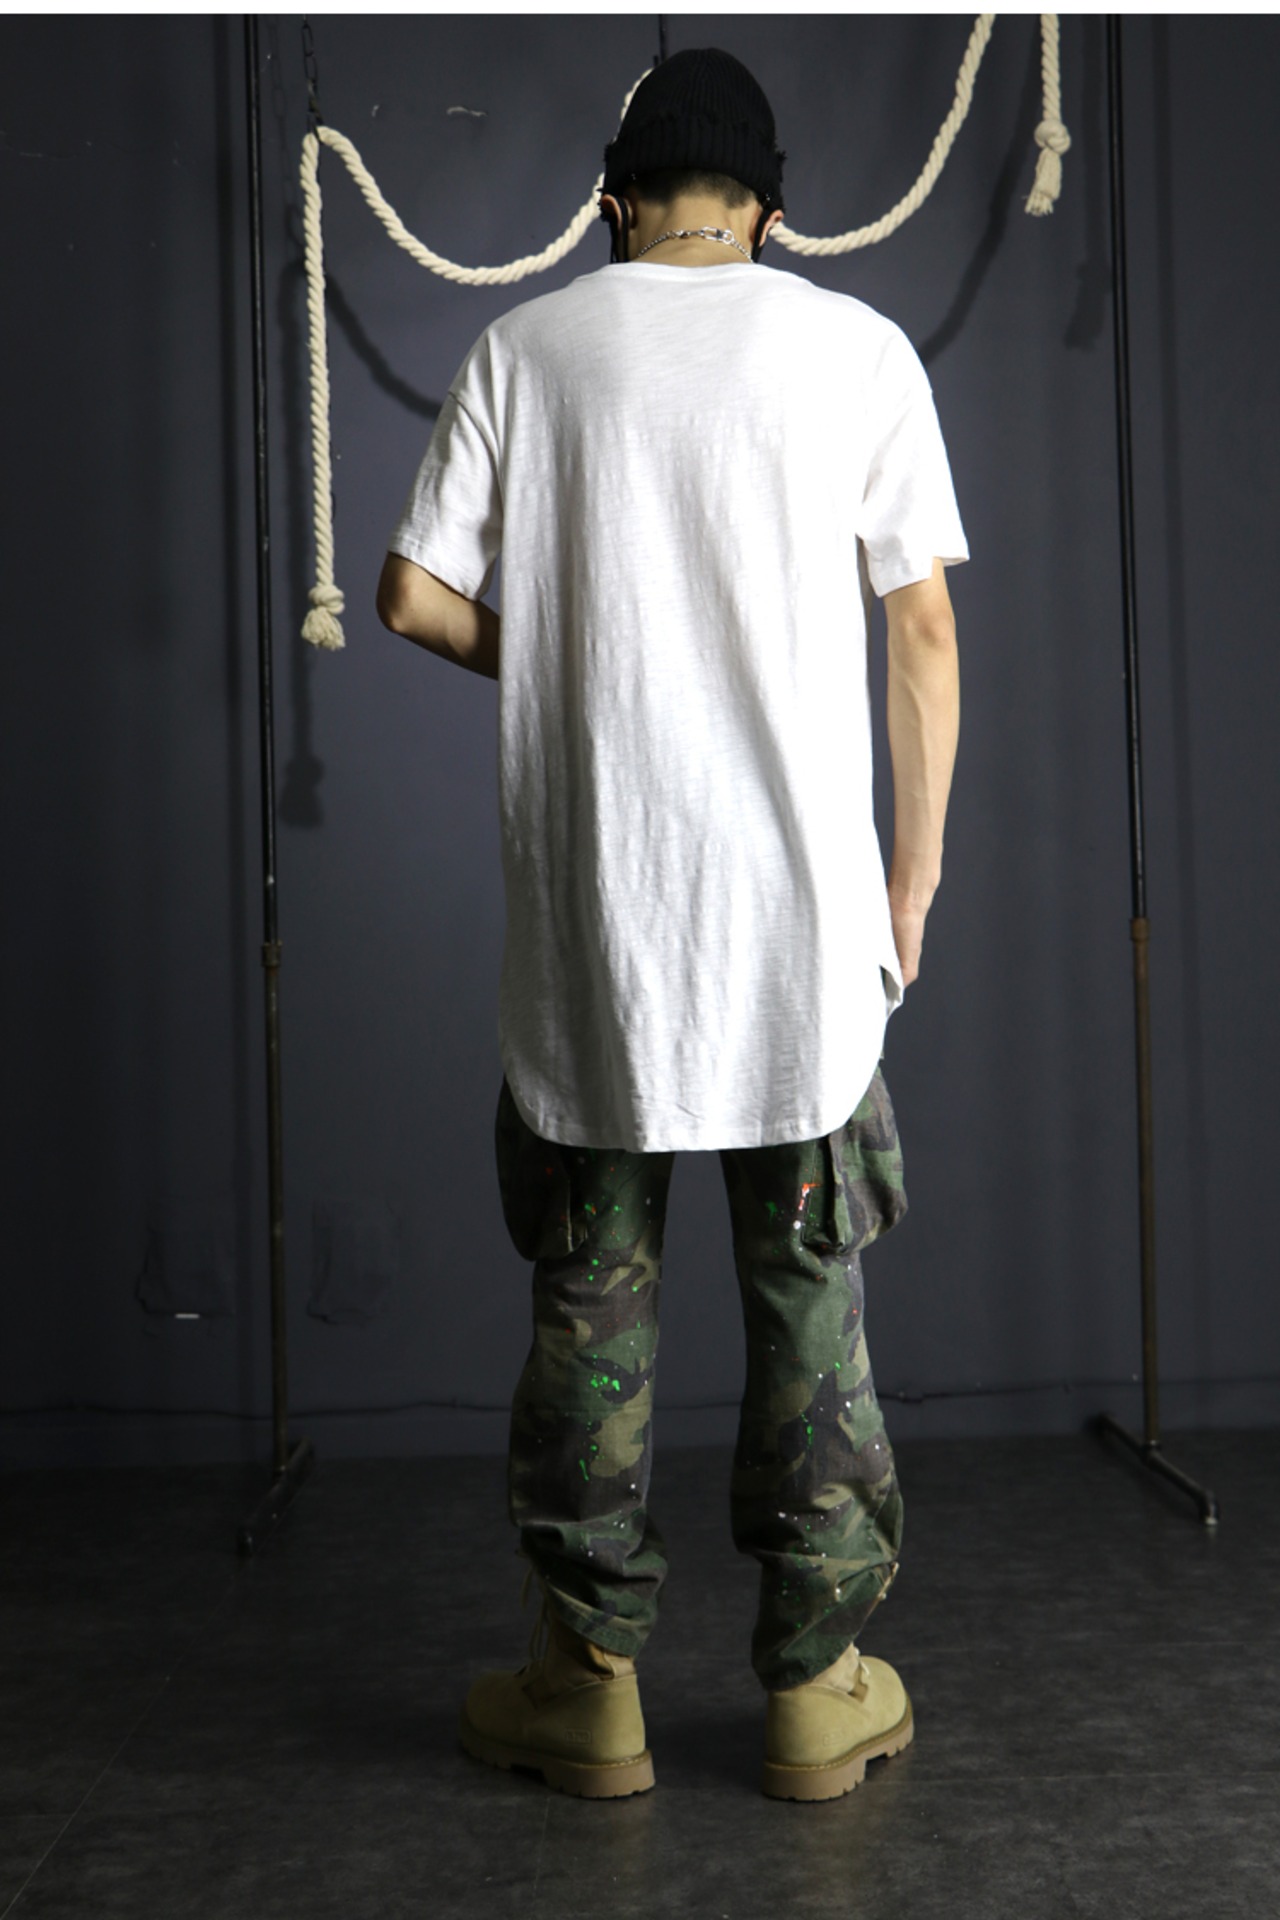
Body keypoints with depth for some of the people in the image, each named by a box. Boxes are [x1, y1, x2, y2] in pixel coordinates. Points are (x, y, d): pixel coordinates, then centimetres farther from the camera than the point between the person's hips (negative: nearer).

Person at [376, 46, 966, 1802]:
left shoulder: (527, 348, 4)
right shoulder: (857, 346, 2)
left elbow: (413, 595, 2)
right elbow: (925, 632, 1)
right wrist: (916, 871, 9)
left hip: (587, 911, 1)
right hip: (800, 904, 0)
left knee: (590, 1295, 10)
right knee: (809, 1294, 9)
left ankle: (593, 1687, 19)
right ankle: (817, 1688, 18)